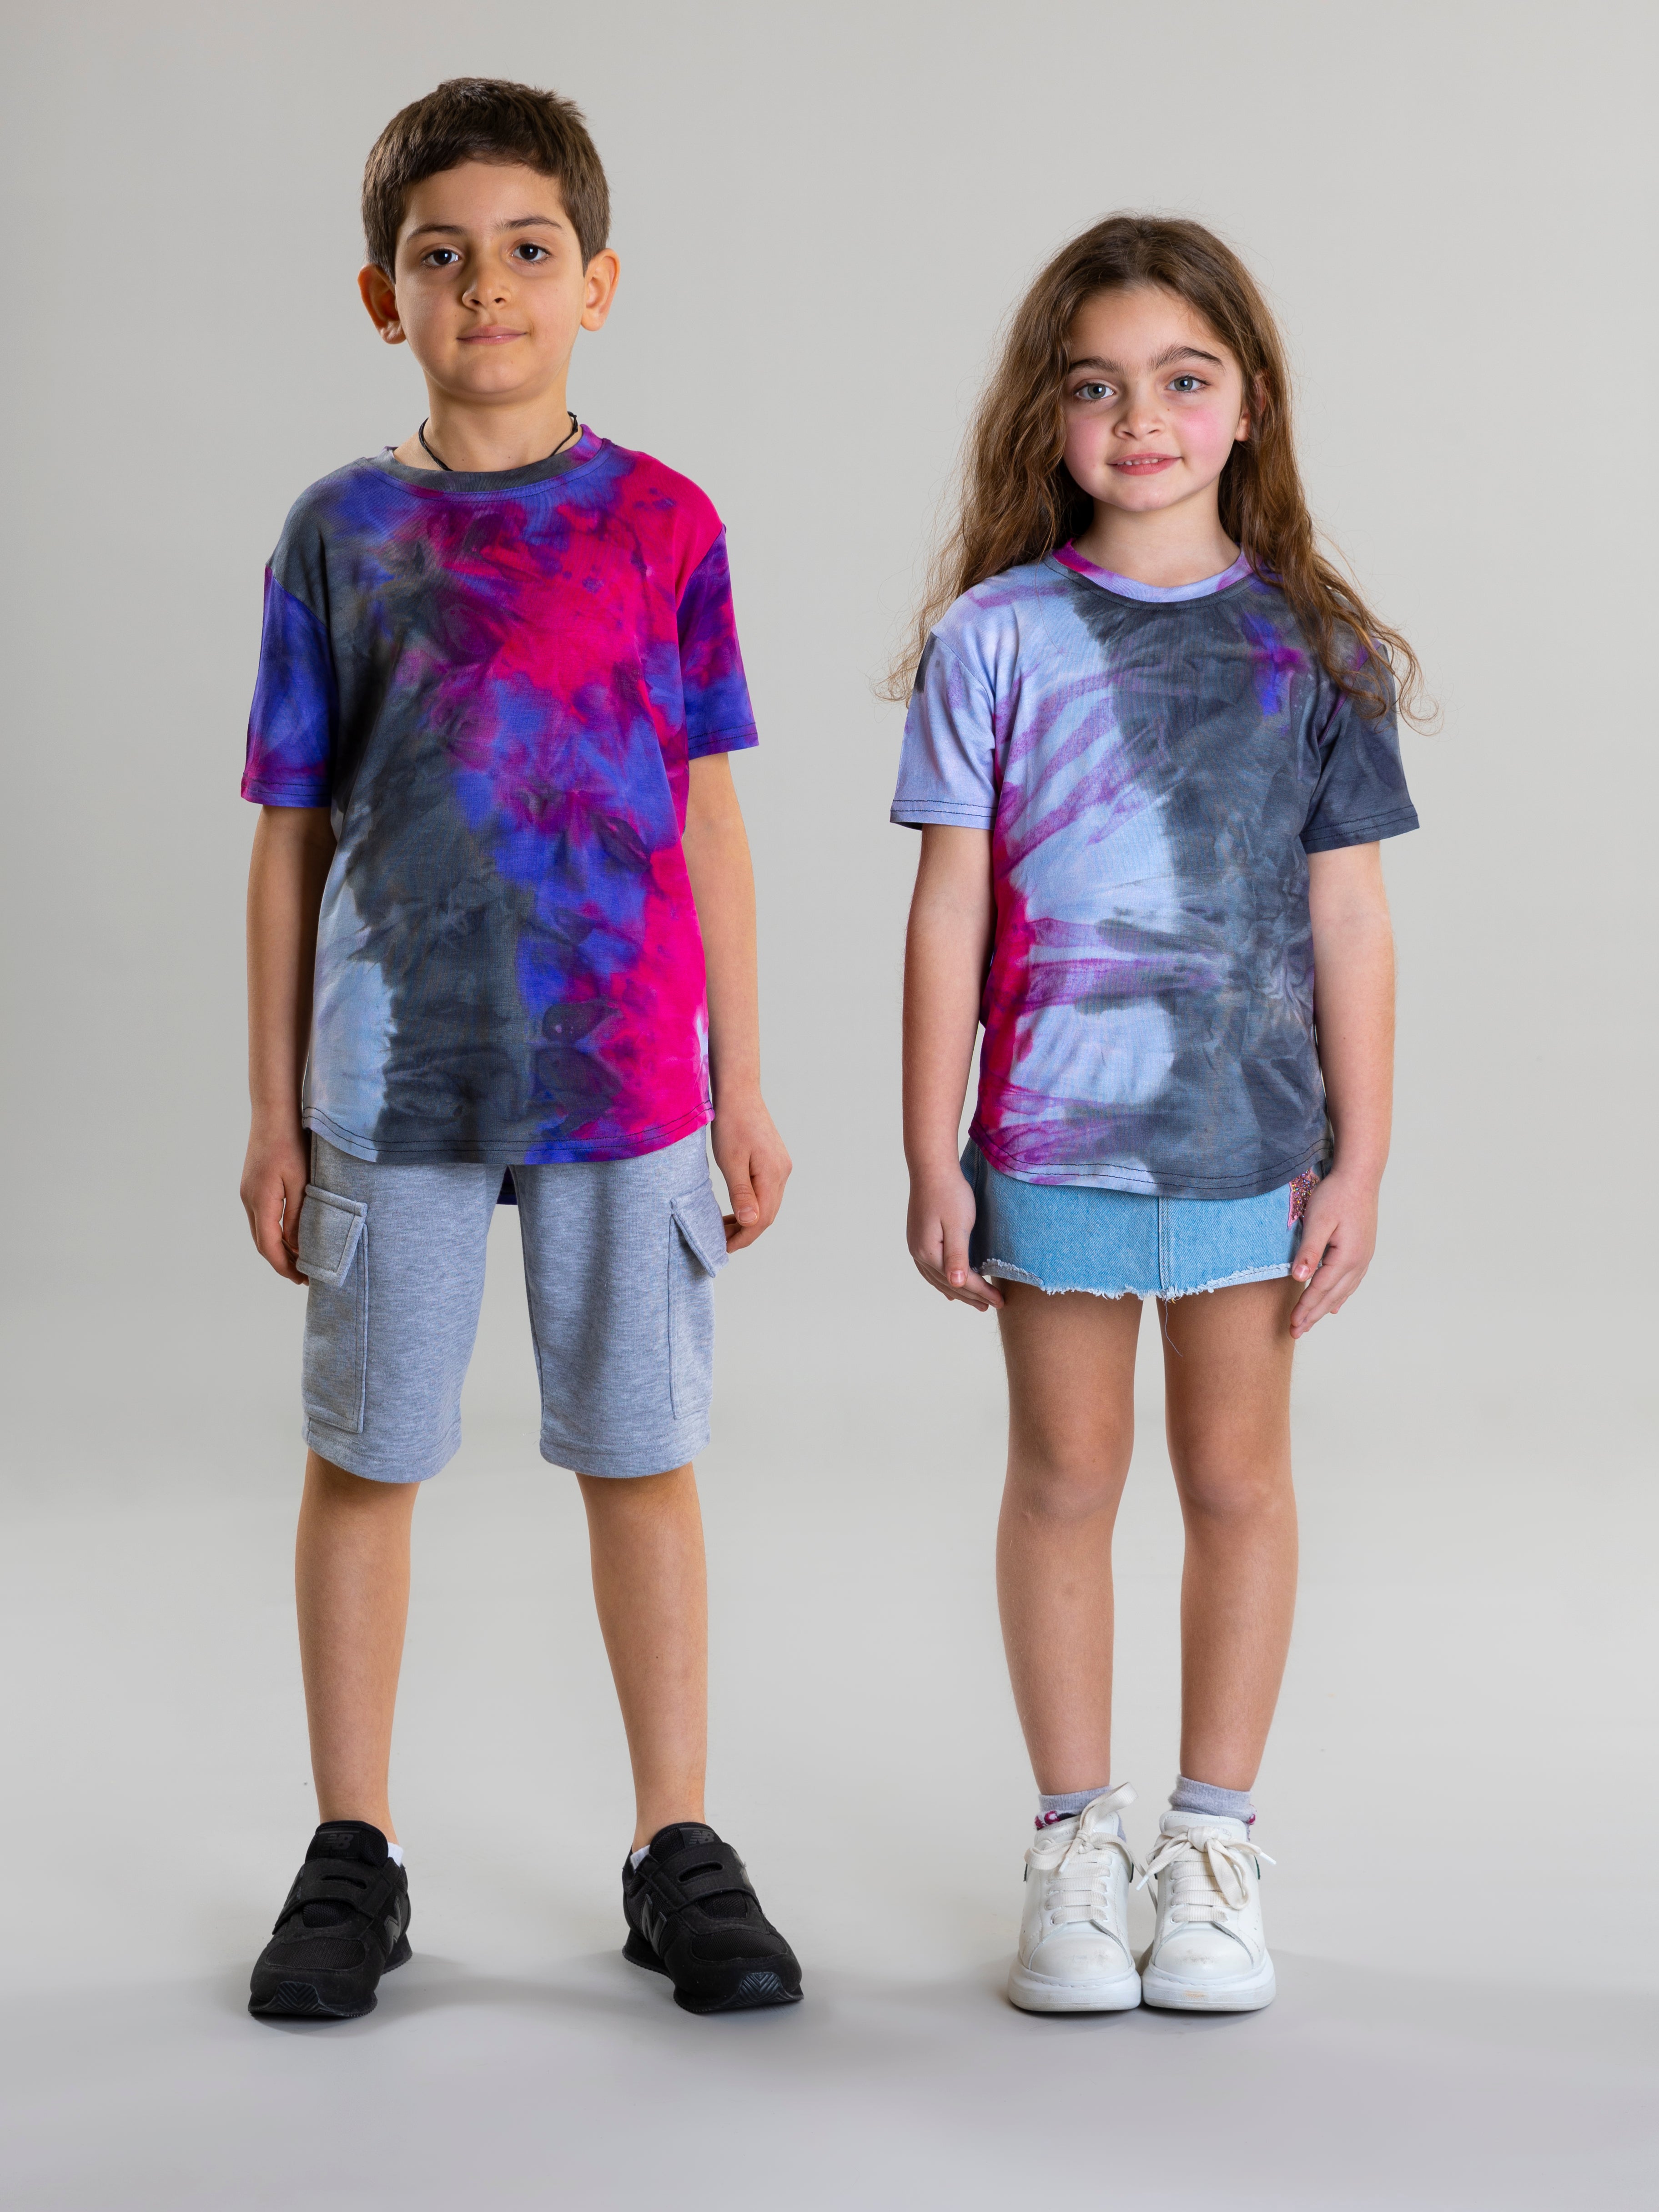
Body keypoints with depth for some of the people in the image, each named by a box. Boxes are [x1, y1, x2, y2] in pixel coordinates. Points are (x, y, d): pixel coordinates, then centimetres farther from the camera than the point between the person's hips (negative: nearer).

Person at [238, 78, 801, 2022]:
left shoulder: (662, 524, 2)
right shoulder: (340, 532, 3)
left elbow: (708, 823, 5)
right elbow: (291, 837, 6)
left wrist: (745, 1090, 4)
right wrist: (273, 1112, 4)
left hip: (621, 1069, 0)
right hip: (391, 1074, 1)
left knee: (642, 1456, 6)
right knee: (363, 1453, 6)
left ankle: (677, 1850, 19)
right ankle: (351, 1859, 20)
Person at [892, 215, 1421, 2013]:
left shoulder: (1308, 645, 1)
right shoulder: (994, 637, -2)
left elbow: (1348, 920, 2)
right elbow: (949, 908, -1)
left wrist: (1359, 1160, 0)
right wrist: (931, 1158, -2)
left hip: (1252, 1131, 1)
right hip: (1053, 1126, 0)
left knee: (1236, 1477, 8)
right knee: (1065, 1476, 8)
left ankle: (1214, 1842, 22)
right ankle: (1074, 1846, 21)